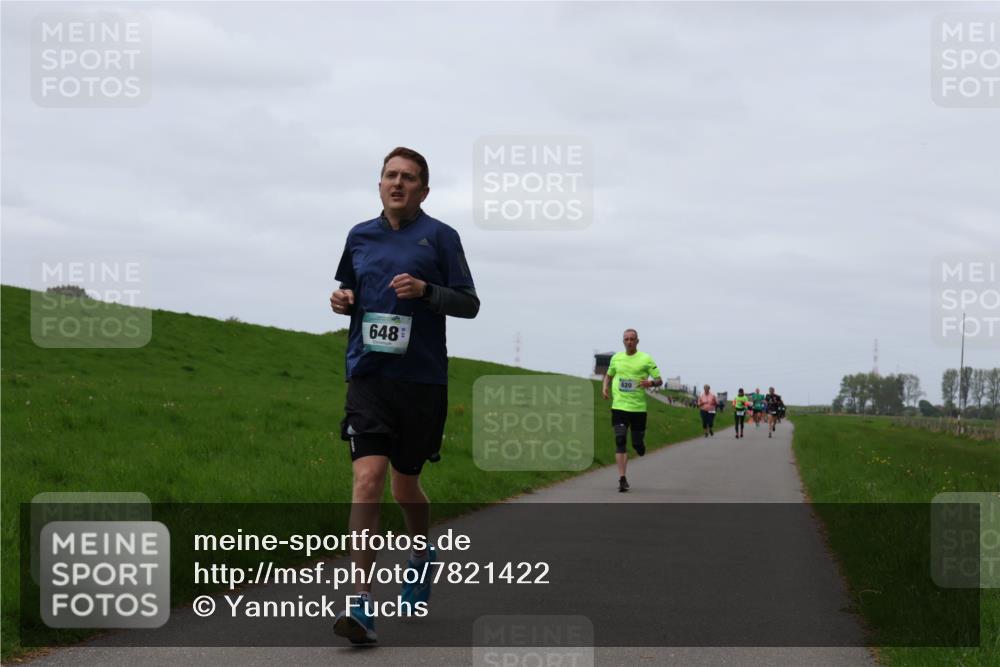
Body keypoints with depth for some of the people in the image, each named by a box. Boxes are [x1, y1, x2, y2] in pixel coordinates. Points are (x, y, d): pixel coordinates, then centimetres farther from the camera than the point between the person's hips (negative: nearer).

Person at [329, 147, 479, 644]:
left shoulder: (440, 236, 2)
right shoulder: (360, 236, 12)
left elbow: (469, 304, 2)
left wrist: (426, 291, -16)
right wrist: (342, 300, 2)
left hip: (421, 378, -1)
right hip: (368, 374, 1)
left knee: (405, 485, 10)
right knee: (368, 477, -15)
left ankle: (422, 554, 44)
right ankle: (362, 604, -19)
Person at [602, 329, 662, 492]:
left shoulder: (646, 359, -1)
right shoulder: (616, 358, 9)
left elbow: (659, 380, 0)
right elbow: (609, 374, 26)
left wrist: (650, 382, -22)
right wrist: (605, 387, 5)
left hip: (638, 407, -1)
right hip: (619, 406, 1)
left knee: (638, 444, 4)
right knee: (620, 441, -13)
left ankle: (639, 447, 43)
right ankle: (622, 478, -13)